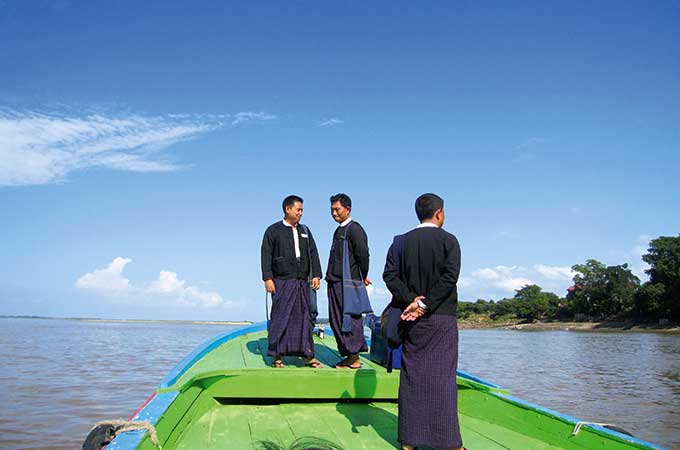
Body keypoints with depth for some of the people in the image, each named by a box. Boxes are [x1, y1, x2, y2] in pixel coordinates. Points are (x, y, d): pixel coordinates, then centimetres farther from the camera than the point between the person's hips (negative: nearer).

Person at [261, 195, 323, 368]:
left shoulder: (304, 230, 16)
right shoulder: (273, 230, 3)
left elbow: (313, 253, 13)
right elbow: (266, 255, -2)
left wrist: (316, 275, 2)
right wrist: (267, 278, -11)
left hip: (302, 282, 4)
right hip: (282, 282, -4)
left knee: (304, 317, 5)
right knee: (280, 318, -1)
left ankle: (308, 355, 10)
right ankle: (277, 356, 6)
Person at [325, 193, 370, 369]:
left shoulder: (354, 229, -9)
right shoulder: (339, 231, 19)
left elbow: (363, 255, -15)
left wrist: (363, 278, -7)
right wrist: (330, 277, 16)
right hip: (335, 282, 9)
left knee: (350, 320, -5)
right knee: (336, 321, 11)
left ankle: (354, 358, 3)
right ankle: (348, 355, 19)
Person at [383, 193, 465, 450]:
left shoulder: (401, 242, 7)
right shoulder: (448, 240, -3)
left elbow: (390, 274, -2)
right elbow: (450, 276, -14)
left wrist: (410, 300, -10)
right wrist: (425, 305, -14)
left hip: (411, 320, 3)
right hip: (441, 318, -3)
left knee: (411, 376, 8)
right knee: (442, 377, 0)